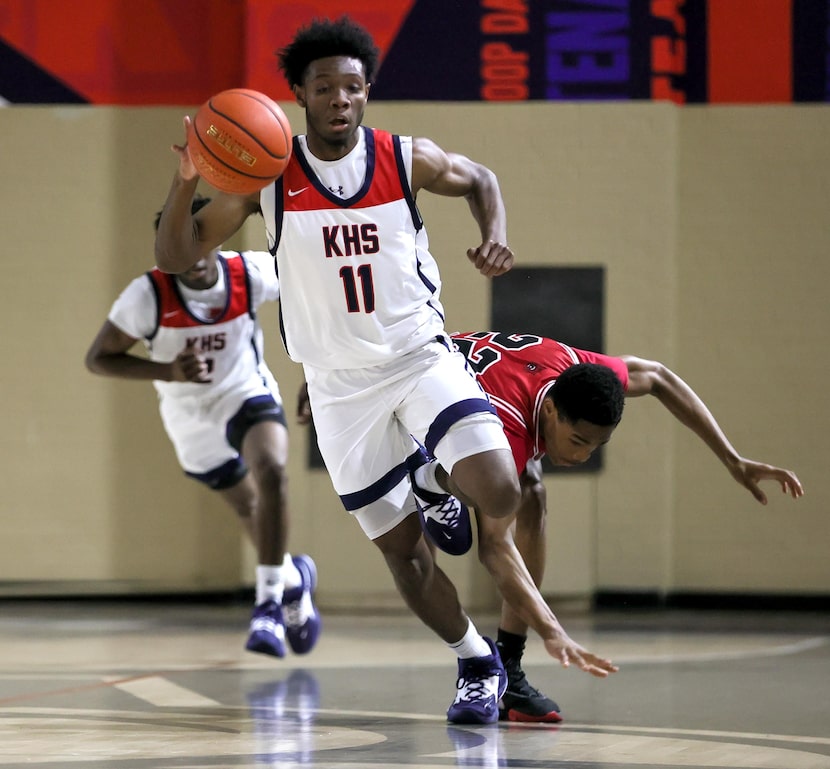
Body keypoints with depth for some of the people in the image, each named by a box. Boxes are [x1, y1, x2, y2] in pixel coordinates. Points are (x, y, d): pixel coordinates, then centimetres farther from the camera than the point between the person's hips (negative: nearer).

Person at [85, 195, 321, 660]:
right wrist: (168, 372, -33)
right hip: (193, 420, 1)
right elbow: (98, 359, -19)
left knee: (271, 471, -31)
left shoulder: (251, 273, -23)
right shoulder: (149, 294, -27)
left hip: (248, 396, -1)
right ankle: (293, 581, 49)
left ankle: (270, 603, -25)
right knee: (250, 508, 17)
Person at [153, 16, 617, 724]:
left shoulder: (409, 160, -7)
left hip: (421, 355, -1)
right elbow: (176, 258, -9)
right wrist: (186, 183, -27)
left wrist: (495, 236, -6)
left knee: (498, 496, -23)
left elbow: (481, 180, 15)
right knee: (402, 551, 6)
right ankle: (479, 666, 28)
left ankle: (445, 492, 14)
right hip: (342, 386, 1)